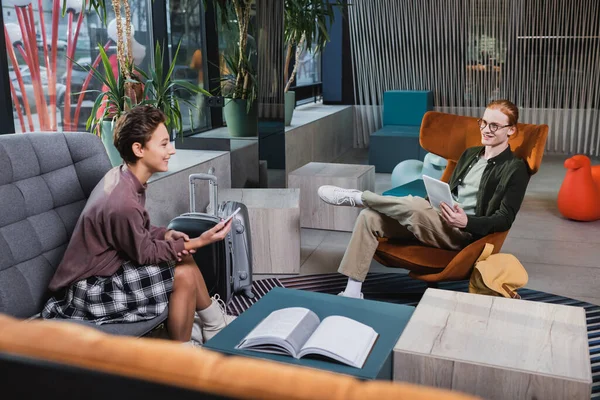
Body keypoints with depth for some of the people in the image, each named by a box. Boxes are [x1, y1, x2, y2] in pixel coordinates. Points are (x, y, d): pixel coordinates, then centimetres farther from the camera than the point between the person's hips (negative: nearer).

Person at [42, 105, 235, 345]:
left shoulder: (121, 177, -3)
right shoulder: (122, 202, -31)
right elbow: (144, 253, -17)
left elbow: (139, 232, 10)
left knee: (182, 256, 9)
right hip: (90, 292, -9)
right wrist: (198, 242, -16)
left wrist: (166, 234, -7)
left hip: (103, 269, 9)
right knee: (183, 275, -15)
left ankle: (214, 323, 26)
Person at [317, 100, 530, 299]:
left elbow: (504, 219, -10)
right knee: (369, 217, -11)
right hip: (435, 221, 8)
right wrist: (430, 206, 6)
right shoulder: (470, 154, 18)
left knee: (414, 205, -37)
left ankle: (356, 197, -11)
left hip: (462, 233, -7)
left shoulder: (515, 169, -4)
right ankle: (352, 292, -13)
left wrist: (466, 222, -26)